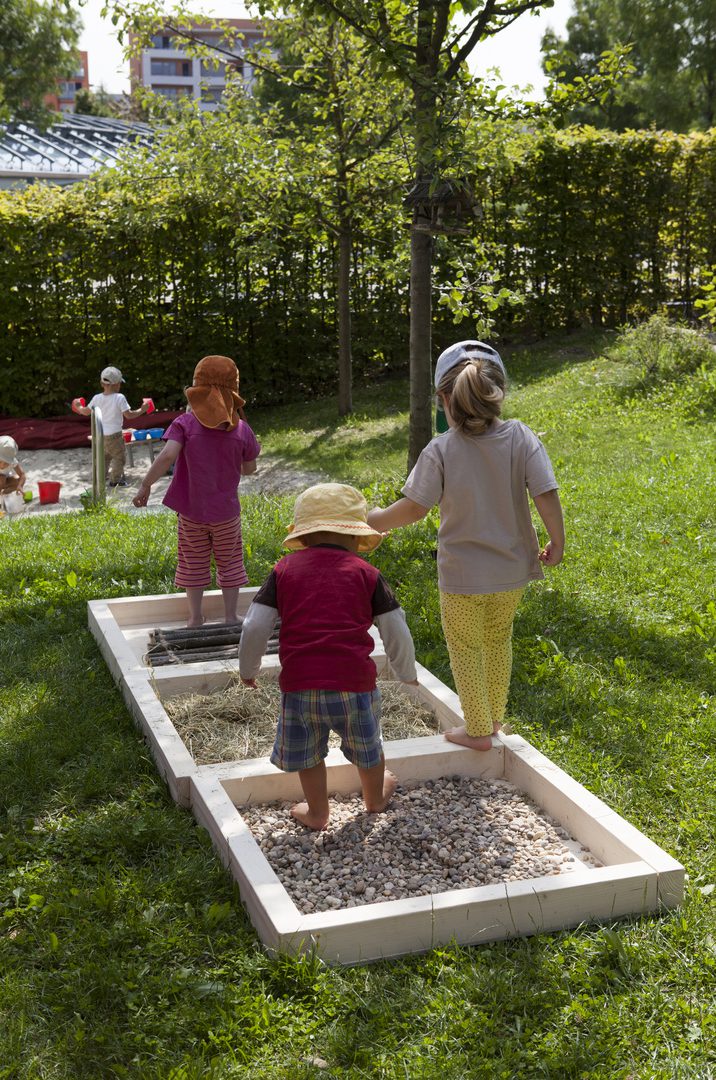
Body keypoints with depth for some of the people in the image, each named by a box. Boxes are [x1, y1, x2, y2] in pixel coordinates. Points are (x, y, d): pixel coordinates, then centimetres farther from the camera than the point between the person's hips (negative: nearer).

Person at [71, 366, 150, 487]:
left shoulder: (97, 398, -1)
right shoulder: (119, 398, -15)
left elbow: (86, 412, 10)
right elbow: (129, 415, -14)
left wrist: (78, 407, 31)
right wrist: (142, 410, 0)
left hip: (100, 434, 6)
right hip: (114, 434, -6)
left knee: (105, 457, 22)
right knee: (119, 457, 6)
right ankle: (115, 480, 5)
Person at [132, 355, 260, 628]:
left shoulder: (185, 423, -12)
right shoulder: (241, 429, -8)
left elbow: (167, 456, -25)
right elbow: (249, 468, 2)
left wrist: (145, 486, -17)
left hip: (191, 511, 0)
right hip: (226, 512, 0)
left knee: (194, 563, 15)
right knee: (229, 562, 17)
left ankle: (195, 618, 21)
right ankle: (230, 616, 22)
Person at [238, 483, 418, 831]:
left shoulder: (284, 570, 5)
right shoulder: (366, 573, 4)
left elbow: (255, 626, 1)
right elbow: (396, 632, 5)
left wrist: (247, 669, 18)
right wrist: (407, 672, 22)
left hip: (299, 683, 0)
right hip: (354, 680, 1)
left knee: (307, 752, 22)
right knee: (366, 744, 26)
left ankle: (317, 812, 36)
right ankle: (375, 798, 48)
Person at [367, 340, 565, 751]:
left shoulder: (441, 450, -18)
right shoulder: (522, 438, -13)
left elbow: (414, 508, -16)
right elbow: (548, 497, -15)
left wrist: (374, 520, 2)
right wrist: (557, 544, 0)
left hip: (462, 575, -4)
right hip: (512, 568, 4)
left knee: (465, 648, 16)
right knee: (498, 640, 27)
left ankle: (478, 730, 26)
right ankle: (494, 716, 42)